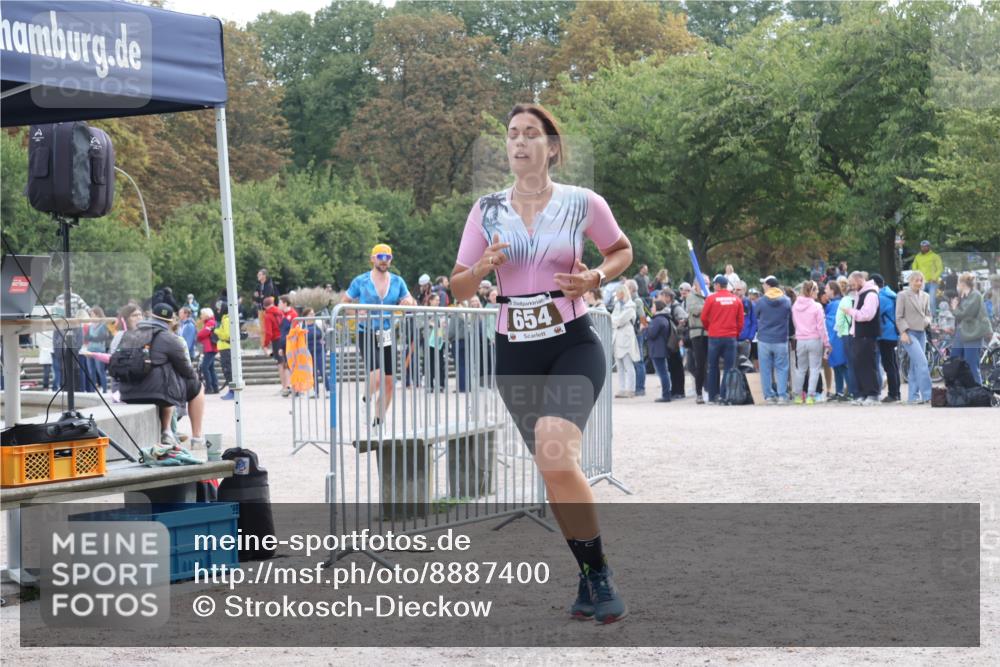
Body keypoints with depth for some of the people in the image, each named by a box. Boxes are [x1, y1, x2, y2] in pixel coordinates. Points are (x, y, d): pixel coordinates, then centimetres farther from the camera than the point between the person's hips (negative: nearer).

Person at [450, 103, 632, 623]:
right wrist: (484, 265, -13)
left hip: (572, 345, -4)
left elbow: (622, 251, 15)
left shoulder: (583, 203, -2)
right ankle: (591, 577, 23)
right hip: (515, 353, 4)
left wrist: (595, 277, -6)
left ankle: (598, 574, -9)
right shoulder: (487, 210, 5)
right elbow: (459, 287, 9)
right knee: (555, 470, 8)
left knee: (556, 458, -23)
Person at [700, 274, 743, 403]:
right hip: (731, 337, 1)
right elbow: (740, 320, 5)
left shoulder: (711, 298, -6)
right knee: (729, 368, 3)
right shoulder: (736, 300, 1)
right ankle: (727, 396, -1)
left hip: (714, 337, -1)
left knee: (712, 368, 9)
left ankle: (712, 396, 8)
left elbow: (704, 318, 0)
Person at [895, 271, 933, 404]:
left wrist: (927, 321, 0)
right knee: (922, 362, -16)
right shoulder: (903, 295, -3)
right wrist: (903, 332, -14)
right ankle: (927, 395, -16)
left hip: (921, 333, 6)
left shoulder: (926, 296, 13)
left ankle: (913, 397, 11)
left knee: (915, 366, 7)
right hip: (909, 333, -6)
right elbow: (899, 317, -5)